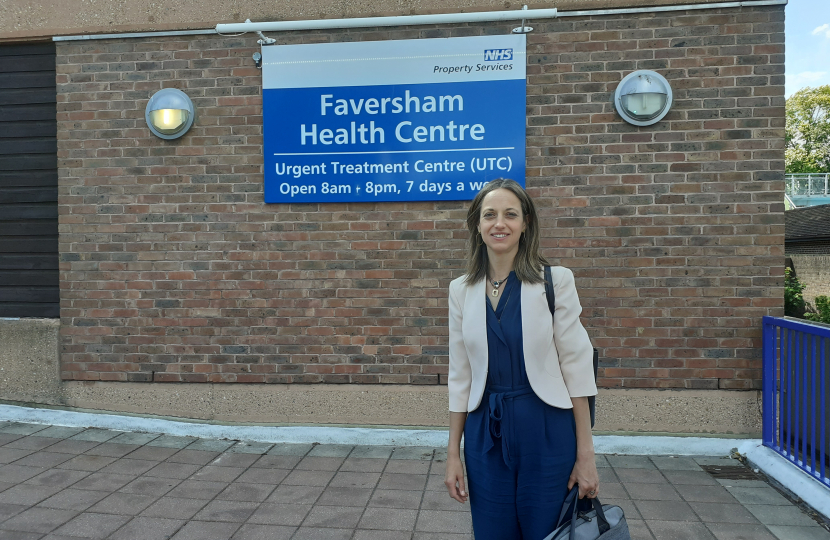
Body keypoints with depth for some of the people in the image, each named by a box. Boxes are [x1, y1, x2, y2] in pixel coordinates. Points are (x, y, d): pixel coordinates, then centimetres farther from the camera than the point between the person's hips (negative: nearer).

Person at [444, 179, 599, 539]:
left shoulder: (556, 280, -7)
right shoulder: (462, 290, 2)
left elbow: (577, 369, -6)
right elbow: (460, 377, 6)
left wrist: (586, 455, -7)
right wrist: (453, 452, 6)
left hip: (547, 433, -2)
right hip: (485, 435, 3)